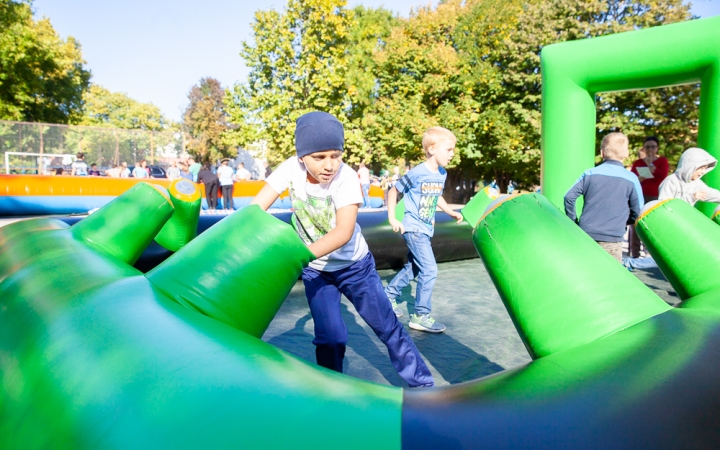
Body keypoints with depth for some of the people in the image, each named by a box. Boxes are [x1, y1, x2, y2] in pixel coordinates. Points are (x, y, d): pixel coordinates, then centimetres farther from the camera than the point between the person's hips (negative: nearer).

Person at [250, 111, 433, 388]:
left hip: (354, 265, -2)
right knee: (329, 336, -2)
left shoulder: (346, 178, -27)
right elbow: (255, 209, -16)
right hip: (315, 270, 2)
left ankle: (422, 384, 23)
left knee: (387, 326, 5)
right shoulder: (291, 169, -17)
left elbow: (343, 233, -37)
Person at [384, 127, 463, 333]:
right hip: (413, 229, -8)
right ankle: (421, 316, 4)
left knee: (412, 268, 17)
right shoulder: (417, 173, -17)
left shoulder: (442, 174, 5)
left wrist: (451, 212, 12)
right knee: (429, 270, -9)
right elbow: (393, 191, -9)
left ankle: (388, 296, 34)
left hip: (426, 230, 8)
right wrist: (392, 218, -13)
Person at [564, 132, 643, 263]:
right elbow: (638, 211, 0)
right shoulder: (631, 179, -2)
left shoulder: (590, 173, 1)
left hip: (586, 234, 2)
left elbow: (569, 197, -4)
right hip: (612, 238, -2)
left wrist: (573, 220, 8)